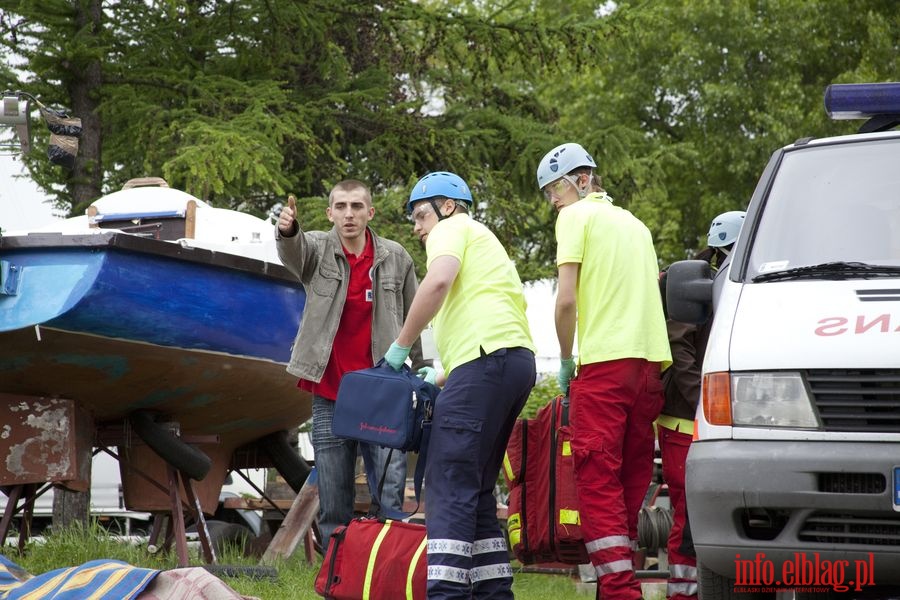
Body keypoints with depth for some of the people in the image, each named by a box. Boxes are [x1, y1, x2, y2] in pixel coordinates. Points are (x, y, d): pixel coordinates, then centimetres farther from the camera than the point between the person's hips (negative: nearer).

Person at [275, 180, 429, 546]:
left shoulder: (396, 258, 6)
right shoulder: (317, 250, 2)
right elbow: (293, 251, -22)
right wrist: (287, 231, -45)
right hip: (329, 398, 0)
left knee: (391, 502, -5)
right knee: (333, 509, 3)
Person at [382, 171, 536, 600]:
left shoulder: (452, 228, 7)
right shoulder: (484, 242, 35)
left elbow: (437, 282, -14)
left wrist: (400, 346, -7)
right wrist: (439, 376, 26)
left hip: (488, 359, -10)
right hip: (517, 360, 10)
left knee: (449, 487, -15)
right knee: (475, 489, 12)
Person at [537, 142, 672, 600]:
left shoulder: (577, 216, 2)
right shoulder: (634, 223, 25)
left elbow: (566, 300, -7)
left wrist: (565, 362, 4)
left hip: (605, 361, -7)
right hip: (651, 360, 7)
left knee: (597, 480, -8)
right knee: (632, 481, 9)